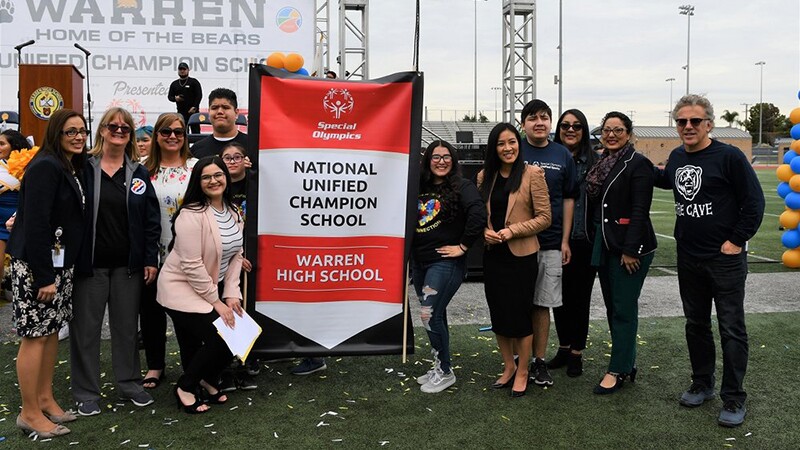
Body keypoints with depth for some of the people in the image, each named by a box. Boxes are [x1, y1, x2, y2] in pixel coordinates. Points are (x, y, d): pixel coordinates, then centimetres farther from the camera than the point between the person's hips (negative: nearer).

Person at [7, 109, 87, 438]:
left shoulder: (71, 168, 12)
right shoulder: (45, 167, -16)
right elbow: (35, 223, -21)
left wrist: (59, 272, 10)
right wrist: (44, 276, -21)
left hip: (60, 263, 9)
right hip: (36, 265, -9)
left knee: (52, 330, 13)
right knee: (35, 335, -3)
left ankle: (45, 400, 25)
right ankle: (30, 414, 7)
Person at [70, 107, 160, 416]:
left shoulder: (139, 174, 6)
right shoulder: (84, 169, -2)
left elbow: (152, 219, 6)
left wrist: (151, 259, 1)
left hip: (128, 264, 3)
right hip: (91, 263, -2)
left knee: (127, 325, 13)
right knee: (86, 327, 6)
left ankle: (129, 383, 27)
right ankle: (85, 392, 18)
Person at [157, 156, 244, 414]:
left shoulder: (233, 213, 5)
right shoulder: (191, 215, -20)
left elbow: (235, 255, 6)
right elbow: (192, 265, -22)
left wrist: (231, 294, -4)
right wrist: (216, 301, -17)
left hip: (213, 288, 8)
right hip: (183, 289, -8)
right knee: (220, 341, -15)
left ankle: (206, 380, 27)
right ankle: (185, 388, 9)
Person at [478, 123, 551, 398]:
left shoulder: (532, 174, -8)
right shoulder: (485, 176, 7)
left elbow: (544, 217, -9)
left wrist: (513, 230, -18)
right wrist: (484, 232, -6)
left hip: (521, 254, -5)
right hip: (493, 254, 5)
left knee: (520, 312, 4)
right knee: (498, 312, 12)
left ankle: (522, 372, 21)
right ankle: (508, 367, 30)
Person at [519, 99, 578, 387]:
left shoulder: (563, 155, 7)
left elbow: (568, 199, 10)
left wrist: (565, 240, 5)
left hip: (550, 243, 2)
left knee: (542, 304, 7)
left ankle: (539, 361, 17)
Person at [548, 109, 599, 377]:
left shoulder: (594, 161, -2)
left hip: (584, 242, -2)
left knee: (580, 297, 8)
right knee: (559, 296, 12)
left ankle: (576, 353, 21)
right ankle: (564, 348, 29)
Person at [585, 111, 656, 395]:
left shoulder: (638, 164, -10)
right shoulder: (601, 164, 12)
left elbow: (640, 211, -16)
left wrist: (630, 249, -20)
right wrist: (596, 242, 10)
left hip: (629, 246, -8)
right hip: (603, 244, 8)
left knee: (624, 309, -2)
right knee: (612, 308, 13)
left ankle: (617, 371, 7)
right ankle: (627, 364, 24)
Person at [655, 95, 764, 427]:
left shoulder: (729, 156, -12)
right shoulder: (677, 157, 7)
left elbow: (754, 201, -10)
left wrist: (737, 240, -12)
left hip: (725, 259, -6)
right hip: (688, 258, 6)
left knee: (731, 329, 1)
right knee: (696, 324, 16)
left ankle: (734, 400, 11)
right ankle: (702, 385, 31)